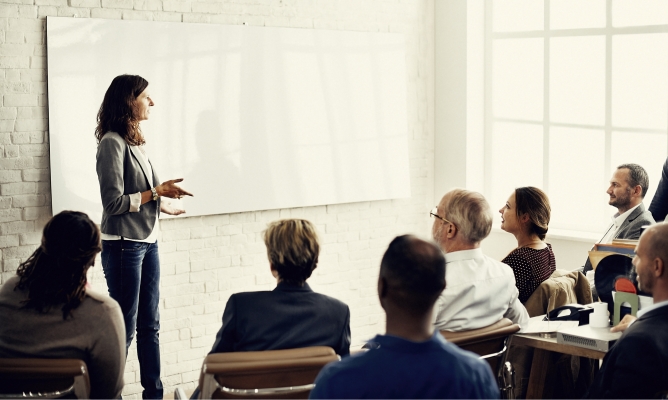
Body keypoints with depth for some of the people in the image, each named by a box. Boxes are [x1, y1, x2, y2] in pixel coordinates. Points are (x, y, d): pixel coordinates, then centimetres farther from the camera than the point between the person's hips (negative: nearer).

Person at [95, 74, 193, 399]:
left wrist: (164, 205, 23)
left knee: (149, 324, 13)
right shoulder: (112, 143, -14)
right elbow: (114, 202, -17)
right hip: (124, 245, -8)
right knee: (124, 327, -1)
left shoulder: (135, 141, 9)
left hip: (147, 241, 8)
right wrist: (156, 192, -15)